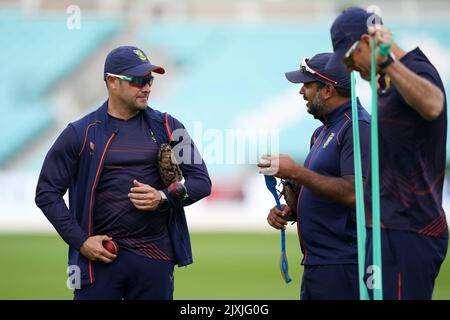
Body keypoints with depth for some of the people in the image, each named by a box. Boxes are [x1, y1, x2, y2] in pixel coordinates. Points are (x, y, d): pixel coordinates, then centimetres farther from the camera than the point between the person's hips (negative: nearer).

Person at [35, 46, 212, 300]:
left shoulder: (167, 128, 10)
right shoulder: (81, 133, 3)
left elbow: (201, 181, 9)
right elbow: (47, 193, 3)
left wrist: (162, 198, -10)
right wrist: (80, 241, -7)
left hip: (155, 259, 2)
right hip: (99, 256, -2)